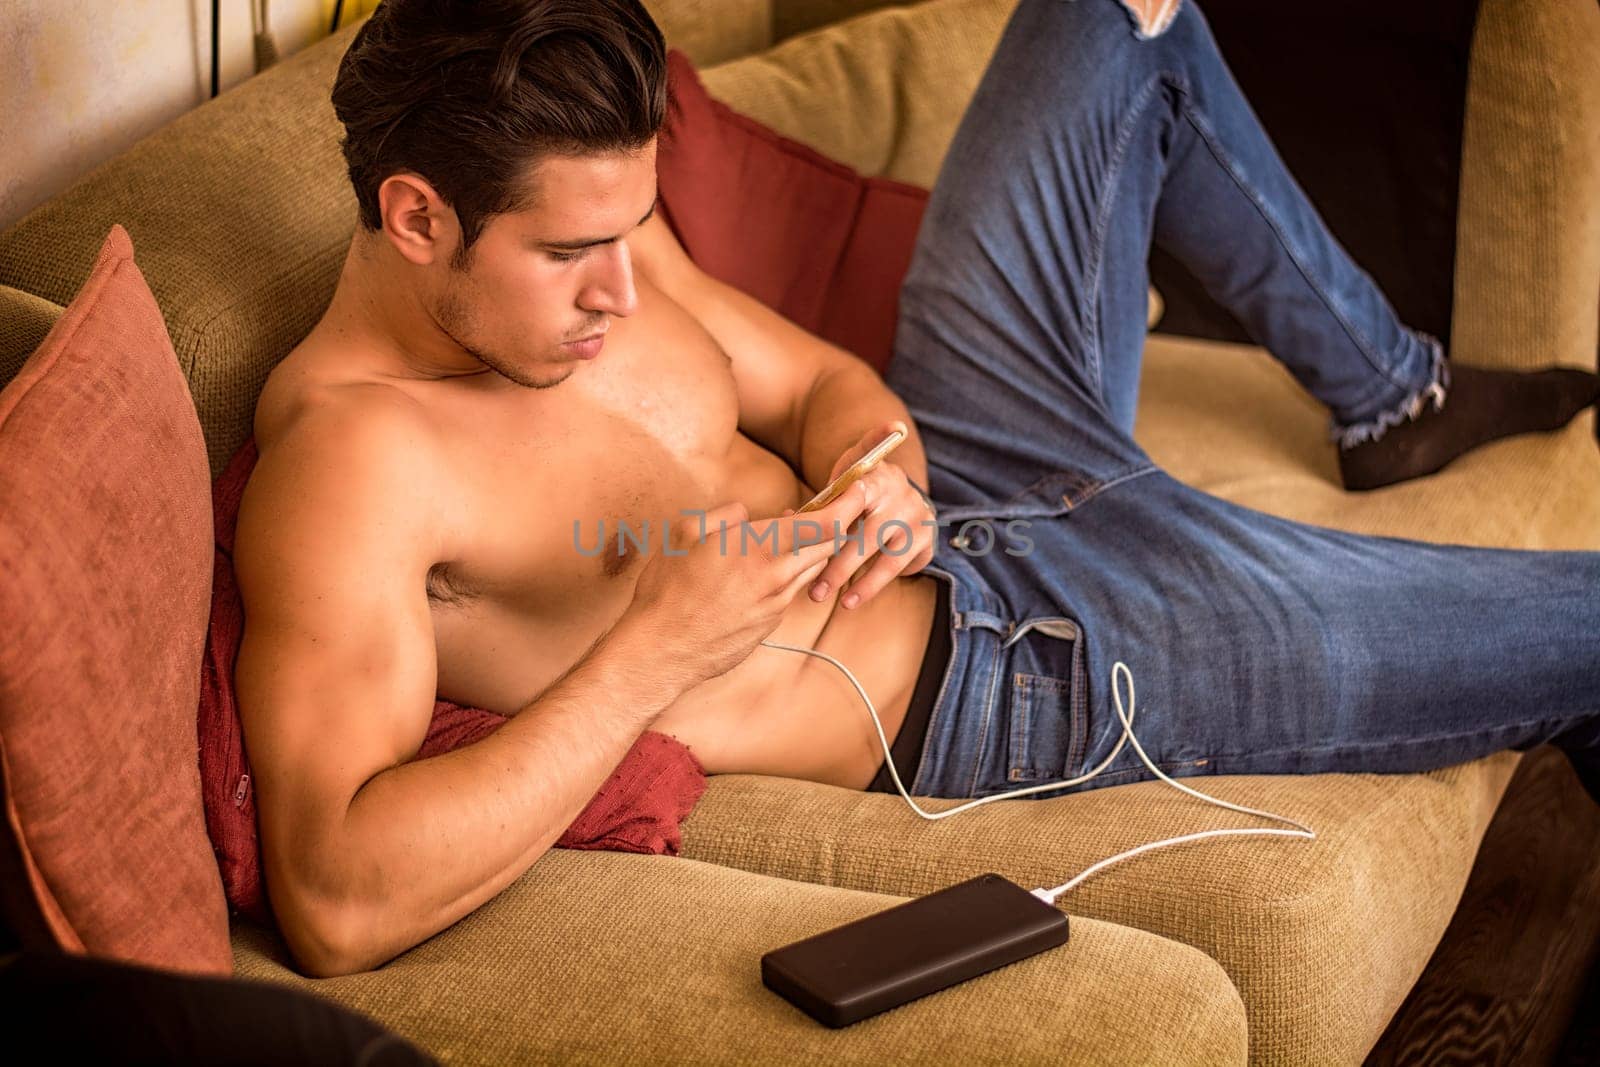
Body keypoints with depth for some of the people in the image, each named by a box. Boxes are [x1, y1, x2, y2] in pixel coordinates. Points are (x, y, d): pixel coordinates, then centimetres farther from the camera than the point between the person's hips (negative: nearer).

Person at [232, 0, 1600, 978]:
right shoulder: (348, 455, -29)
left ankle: (1393, 391, 38)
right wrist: (651, 656, -39)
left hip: (960, 488, 9)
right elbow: (337, 903, -40)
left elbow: (818, 382, 9)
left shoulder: (580, 229, -4)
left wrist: (879, 468, -16)